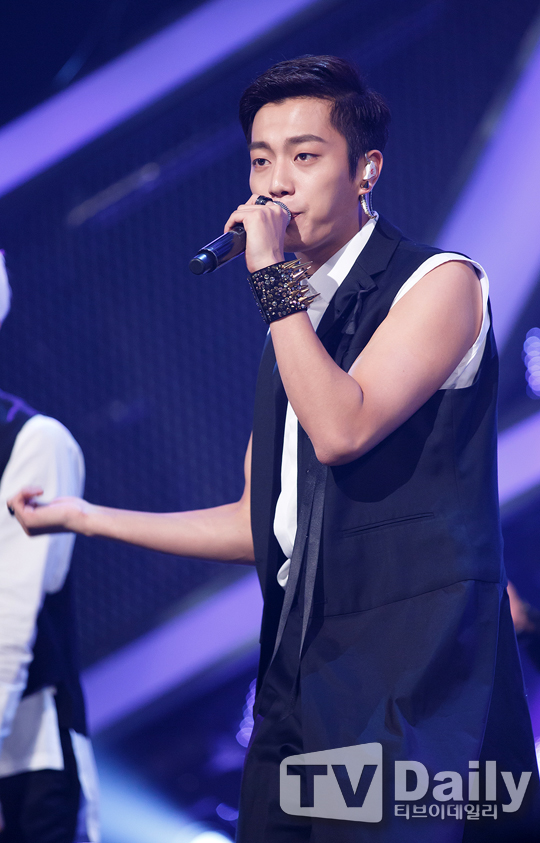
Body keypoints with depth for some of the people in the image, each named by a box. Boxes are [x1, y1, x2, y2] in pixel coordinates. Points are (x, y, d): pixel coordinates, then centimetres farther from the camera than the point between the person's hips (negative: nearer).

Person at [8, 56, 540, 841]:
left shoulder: (440, 283, -3)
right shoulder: (292, 321, 20)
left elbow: (342, 430, -19)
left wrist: (276, 275, -14)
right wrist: (86, 517, 23)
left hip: (408, 685, -7)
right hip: (297, 683, 7)